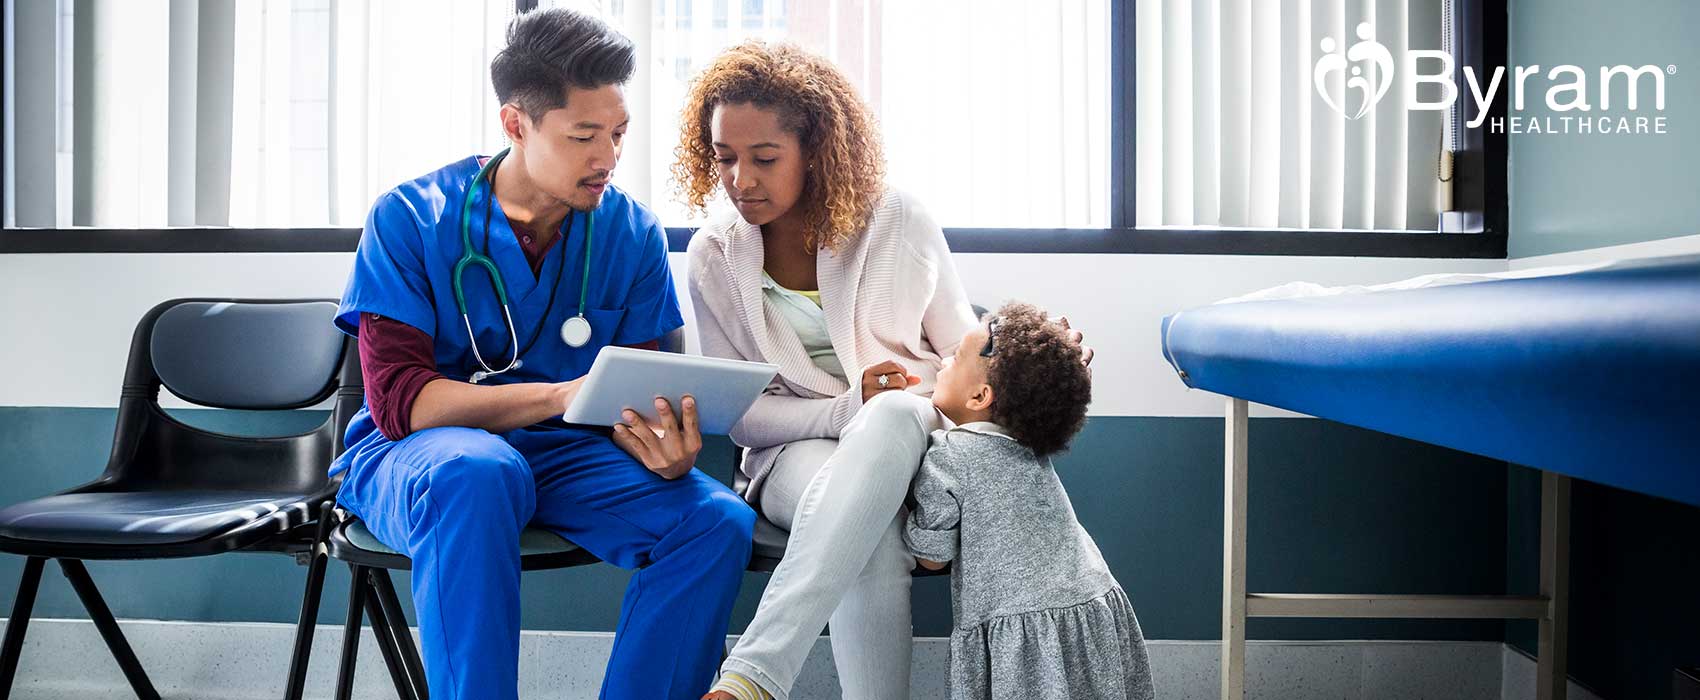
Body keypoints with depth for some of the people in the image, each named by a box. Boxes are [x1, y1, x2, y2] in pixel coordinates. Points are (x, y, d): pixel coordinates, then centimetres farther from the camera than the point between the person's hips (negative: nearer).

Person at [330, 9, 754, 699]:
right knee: (476, 473, -38)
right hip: (413, 451, -3)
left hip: (565, 454, 3)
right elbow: (397, 400, -16)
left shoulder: (634, 233, 0)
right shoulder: (409, 219, -8)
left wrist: (665, 449, -24)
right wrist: (561, 396, -29)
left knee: (719, 521, -22)